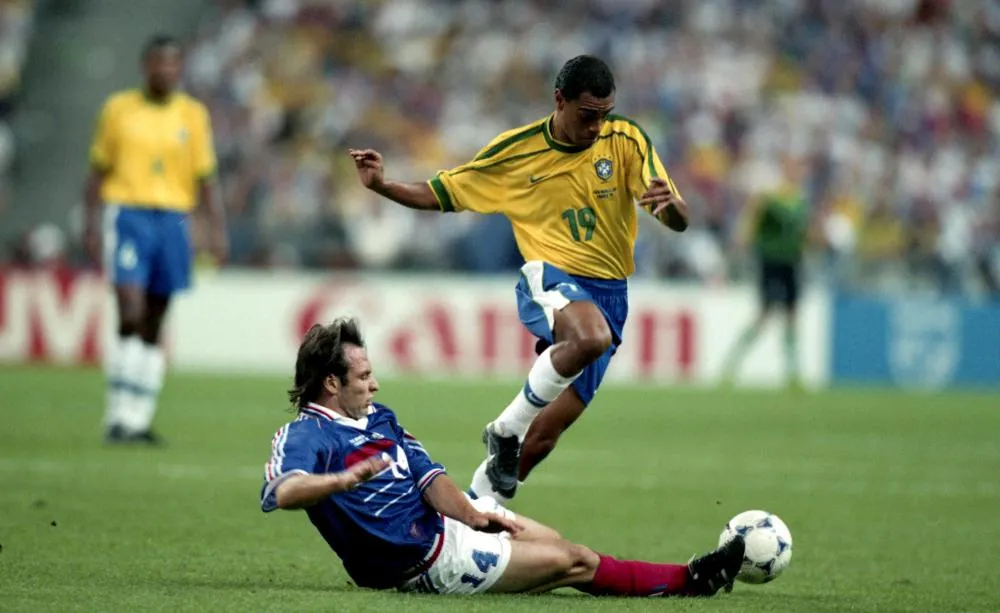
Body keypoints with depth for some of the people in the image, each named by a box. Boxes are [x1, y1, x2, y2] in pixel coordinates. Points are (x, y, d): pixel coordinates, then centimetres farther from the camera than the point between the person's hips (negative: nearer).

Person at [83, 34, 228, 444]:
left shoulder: (192, 114, 9)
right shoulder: (119, 109, 5)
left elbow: (205, 178, 9)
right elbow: (98, 171, 9)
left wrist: (218, 229, 0)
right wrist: (92, 224, 1)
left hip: (172, 218, 3)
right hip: (127, 214, -3)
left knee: (153, 326, 5)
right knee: (130, 314, -16)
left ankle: (138, 419, 11)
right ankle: (119, 415, -13)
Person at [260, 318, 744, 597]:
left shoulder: (379, 418, 10)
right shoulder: (304, 436, -18)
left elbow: (427, 475, 7)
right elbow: (279, 493, -36)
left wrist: (469, 513, -12)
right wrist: (346, 479, -53)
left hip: (438, 520, 9)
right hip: (420, 559, -9)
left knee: (563, 547, 2)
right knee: (571, 563, -4)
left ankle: (687, 577, 8)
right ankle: (688, 581, 8)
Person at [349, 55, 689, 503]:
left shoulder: (626, 140, -1)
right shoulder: (516, 150, -1)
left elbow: (679, 222, -6)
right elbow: (440, 195, 9)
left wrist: (669, 203, -30)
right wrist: (381, 186, -9)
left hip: (609, 294, 2)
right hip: (551, 280, -2)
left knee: (543, 435, -1)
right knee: (590, 337, -39)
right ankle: (505, 429, -19)